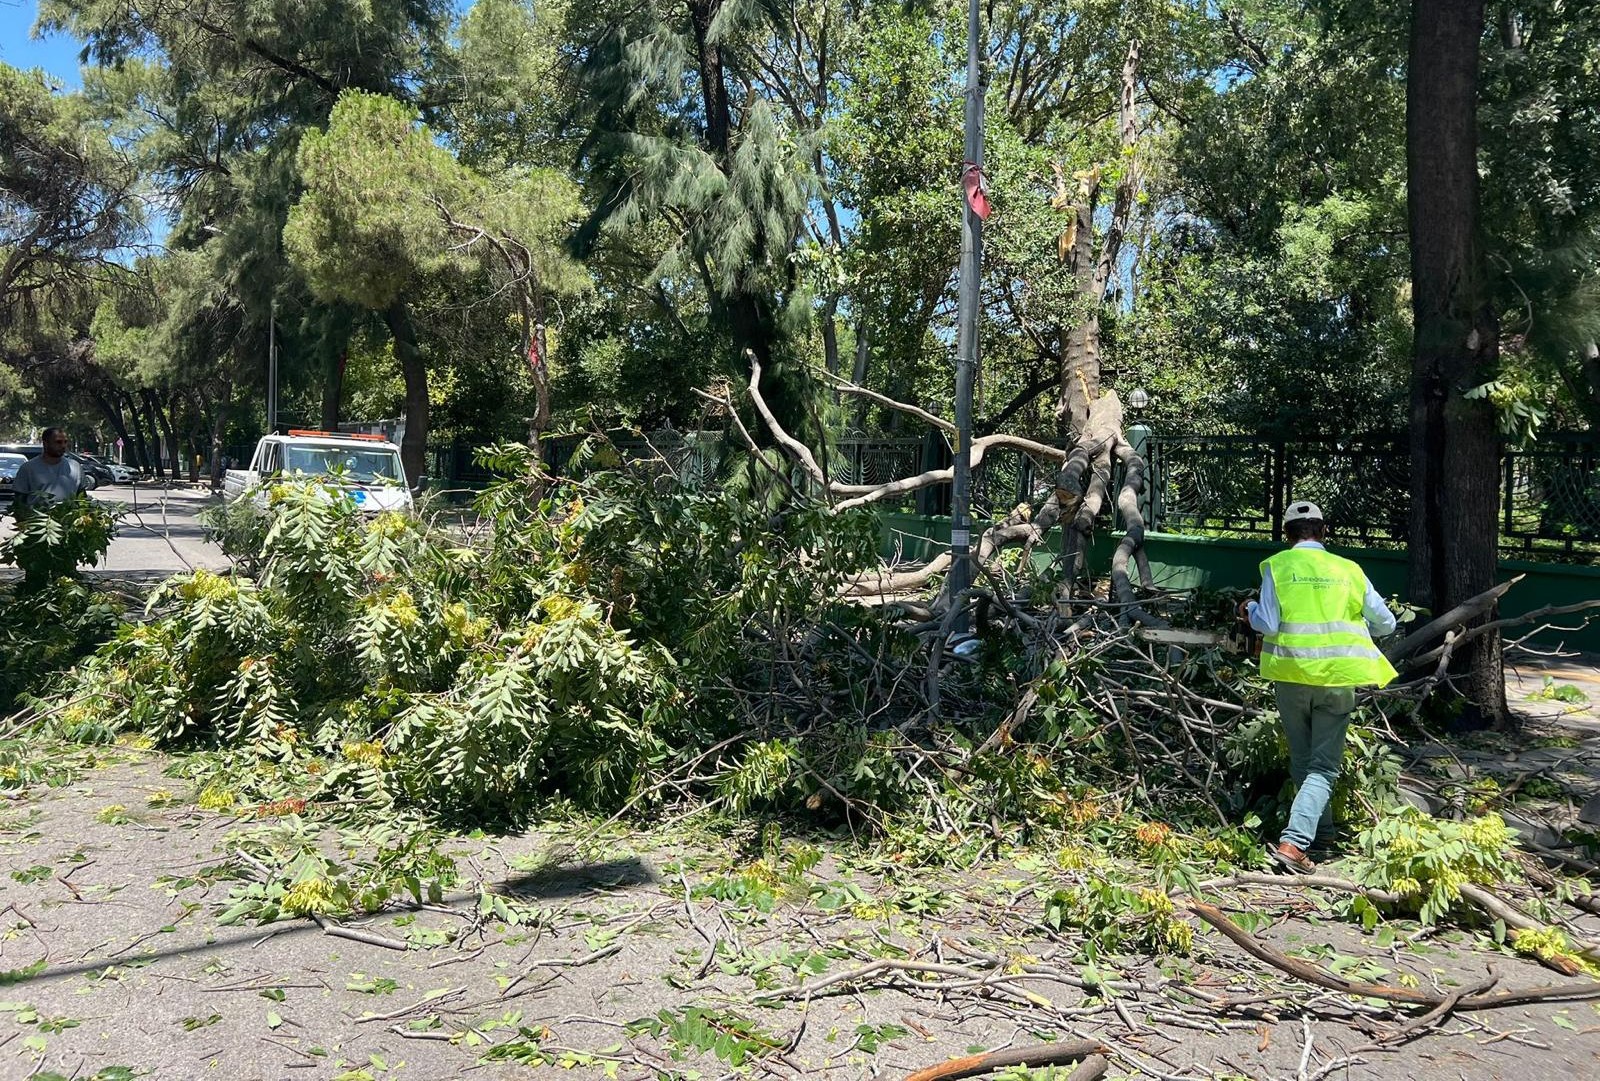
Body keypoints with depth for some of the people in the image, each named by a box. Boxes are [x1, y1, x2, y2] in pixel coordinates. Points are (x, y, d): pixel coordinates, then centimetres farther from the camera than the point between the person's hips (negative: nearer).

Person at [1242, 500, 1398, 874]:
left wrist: (1250, 610, 11)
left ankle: (1321, 829, 32)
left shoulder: (1277, 566, -4)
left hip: (1291, 675, 0)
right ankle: (1293, 843, -13)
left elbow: (1267, 623, -10)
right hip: (1338, 679, 0)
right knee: (1323, 765, 2)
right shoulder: (1348, 570, 3)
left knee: (1302, 759, 20)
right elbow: (1386, 623, 8)